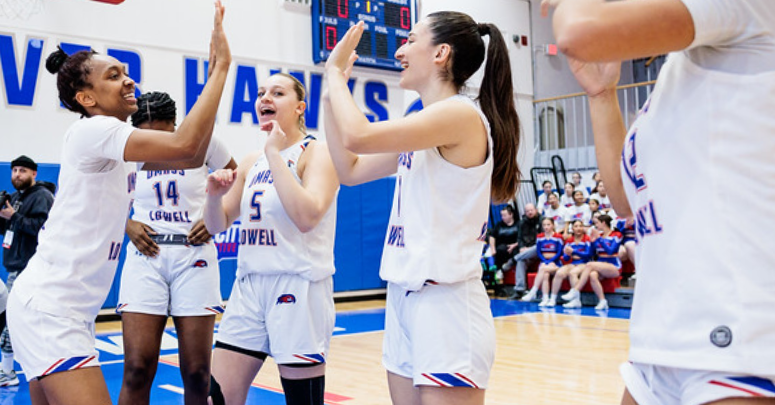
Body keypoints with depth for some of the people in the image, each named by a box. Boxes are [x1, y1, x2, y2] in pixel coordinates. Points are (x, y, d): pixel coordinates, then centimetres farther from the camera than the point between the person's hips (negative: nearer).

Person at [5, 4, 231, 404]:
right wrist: (221, 66, -21)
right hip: (48, 306, -10)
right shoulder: (90, 131, -14)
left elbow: (192, 155, 10)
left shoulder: (116, 141, 13)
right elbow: (184, 144, -27)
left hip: (64, 307, 10)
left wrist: (213, 74, 3)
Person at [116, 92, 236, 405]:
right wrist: (128, 225, -3)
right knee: (137, 370, -7)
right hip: (146, 255, 1)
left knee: (197, 373, 1)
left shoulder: (202, 142, -1)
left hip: (195, 255, 0)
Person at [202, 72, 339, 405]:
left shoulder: (317, 153, -6)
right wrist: (215, 196, -6)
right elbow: (217, 225, 15)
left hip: (299, 287, -6)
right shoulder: (251, 162, 14)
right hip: (249, 286, 6)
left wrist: (275, 154, -18)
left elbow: (307, 217, -23)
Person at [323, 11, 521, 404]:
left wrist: (335, 72, -6)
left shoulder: (461, 114, -14)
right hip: (403, 298, 9)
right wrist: (334, 88, 15)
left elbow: (357, 135, -23)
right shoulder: (423, 128, 14)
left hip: (446, 302, -9)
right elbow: (350, 169, 17)